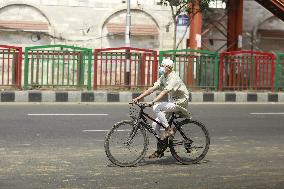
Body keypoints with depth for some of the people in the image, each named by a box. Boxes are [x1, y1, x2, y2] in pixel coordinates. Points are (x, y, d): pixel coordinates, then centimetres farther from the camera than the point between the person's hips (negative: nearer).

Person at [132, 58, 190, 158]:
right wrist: (138, 98, -9)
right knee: (155, 124, -1)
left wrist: (153, 102, -43)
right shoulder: (163, 78, 7)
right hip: (172, 102, 9)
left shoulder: (174, 78, -20)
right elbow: (152, 89, 1)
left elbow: (164, 92, -33)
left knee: (156, 108, -28)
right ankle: (159, 150, 9)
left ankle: (169, 129, -17)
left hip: (180, 102, -9)